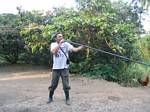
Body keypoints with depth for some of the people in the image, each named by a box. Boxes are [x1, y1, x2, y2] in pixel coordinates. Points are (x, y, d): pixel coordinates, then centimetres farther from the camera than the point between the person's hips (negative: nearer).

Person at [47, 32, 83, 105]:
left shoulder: (66, 44, 0)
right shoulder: (53, 44, 1)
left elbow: (74, 49, -14)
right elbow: (53, 51, -20)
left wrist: (81, 47, -30)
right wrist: (59, 44, -22)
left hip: (64, 68, 0)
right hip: (56, 68, 1)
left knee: (66, 85, 2)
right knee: (53, 84, 9)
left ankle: (67, 99, 19)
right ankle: (50, 97, 29)